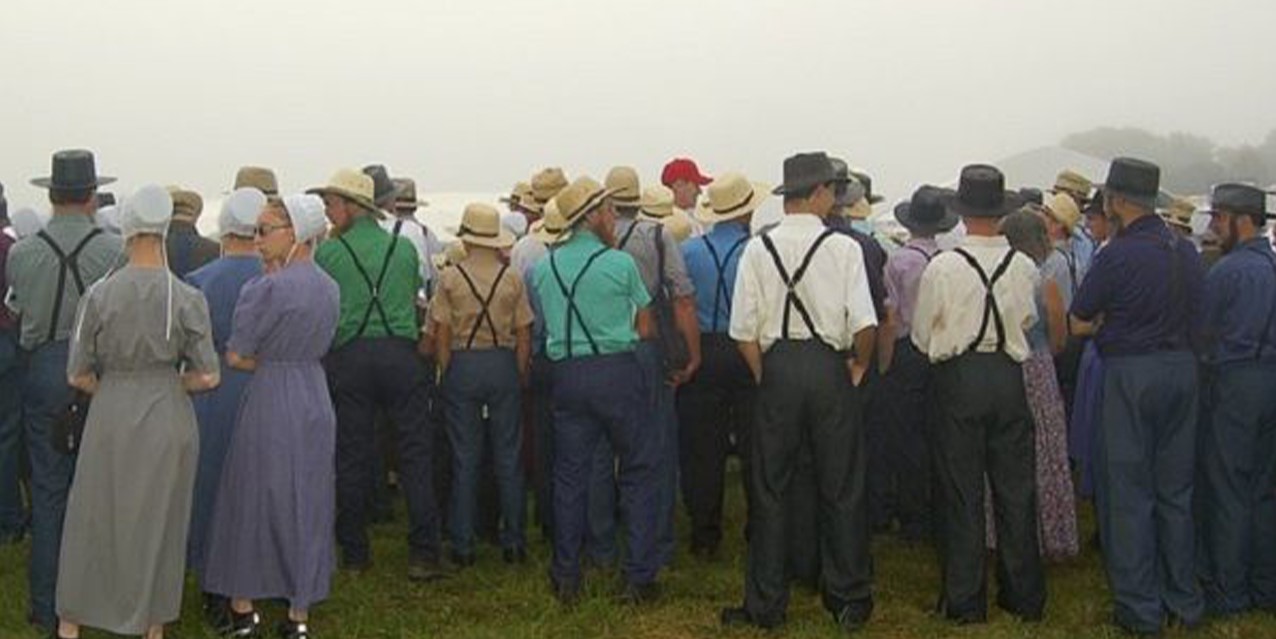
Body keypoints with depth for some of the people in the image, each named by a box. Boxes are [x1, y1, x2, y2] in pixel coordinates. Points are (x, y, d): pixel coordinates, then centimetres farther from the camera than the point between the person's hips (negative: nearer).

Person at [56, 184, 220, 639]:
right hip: (169, 419, 0)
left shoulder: (98, 295, -8)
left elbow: (78, 376, -4)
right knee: (160, 521, 14)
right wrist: (169, 385, 9)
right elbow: (207, 376, -9)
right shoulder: (187, 299, -9)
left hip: (109, 416, 0)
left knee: (92, 516, 14)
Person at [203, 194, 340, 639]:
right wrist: (277, 360, 4)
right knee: (307, 506, 11)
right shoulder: (329, 288, 5)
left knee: (252, 502, 9)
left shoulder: (265, 289, -16)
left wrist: (265, 361, 4)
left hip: (269, 405, -6)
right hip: (315, 404, 6)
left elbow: (236, 357, -12)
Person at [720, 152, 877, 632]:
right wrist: (860, 364, 4)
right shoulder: (843, 247, -7)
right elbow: (864, 323, -13)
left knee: (770, 489, 9)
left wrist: (764, 375, 8)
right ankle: (850, 600, 18)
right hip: (830, 367, -1)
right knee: (841, 488, 10)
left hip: (777, 367, 1)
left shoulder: (758, 248, -2)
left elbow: (744, 331, -4)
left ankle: (765, 605, 15)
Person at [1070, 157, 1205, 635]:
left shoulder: (1118, 255, -15)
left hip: (1131, 374, -6)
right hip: (1183, 369, 6)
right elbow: (1194, 317, 15)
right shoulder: (1187, 251, 5)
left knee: (1130, 492, 3)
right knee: (1176, 489, 15)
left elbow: (1078, 324, -10)